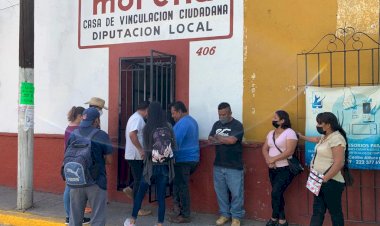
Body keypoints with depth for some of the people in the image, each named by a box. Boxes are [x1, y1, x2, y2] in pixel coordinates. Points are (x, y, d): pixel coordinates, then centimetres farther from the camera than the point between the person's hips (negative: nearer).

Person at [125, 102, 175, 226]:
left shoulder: (147, 128, -9)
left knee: (140, 193, 14)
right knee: (161, 196, 8)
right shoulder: (168, 127, -4)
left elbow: (146, 148, -5)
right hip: (165, 166, 1)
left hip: (151, 166, -1)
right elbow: (173, 145, 3)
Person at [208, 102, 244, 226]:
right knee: (220, 192, 11)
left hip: (234, 166, -5)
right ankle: (224, 214, 26)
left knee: (236, 192, 1)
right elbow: (210, 139, 3)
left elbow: (232, 140, -21)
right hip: (218, 165, 5)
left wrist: (218, 137, -6)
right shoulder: (217, 124, 11)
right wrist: (225, 140, -14)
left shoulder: (237, 125, -7)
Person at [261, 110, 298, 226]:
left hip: (285, 169, -7)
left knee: (275, 193, -12)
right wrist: (268, 160, -11)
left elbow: (289, 152, -21)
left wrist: (273, 159, -18)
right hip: (273, 169, 7)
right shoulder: (271, 133, 12)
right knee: (277, 194, 10)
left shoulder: (289, 133, -12)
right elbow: (264, 149, 9)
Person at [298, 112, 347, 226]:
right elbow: (317, 139, 38)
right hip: (320, 181, 9)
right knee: (317, 210, 11)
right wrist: (302, 137, 49)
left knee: (335, 212, 3)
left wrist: (324, 179, -22)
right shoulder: (325, 136, 11)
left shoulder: (336, 138, -19)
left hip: (331, 182, -9)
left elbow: (339, 164, -25)